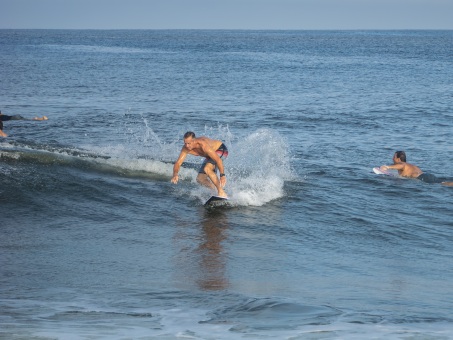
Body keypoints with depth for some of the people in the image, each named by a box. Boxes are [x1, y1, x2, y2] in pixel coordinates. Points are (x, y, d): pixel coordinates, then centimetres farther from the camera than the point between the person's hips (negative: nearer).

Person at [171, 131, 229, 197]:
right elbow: (178, 163, -20)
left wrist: (222, 175, -46)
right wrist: (175, 174, -41)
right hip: (210, 156, 8)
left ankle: (222, 193, -24)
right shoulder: (186, 148, -21)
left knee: (207, 169, -32)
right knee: (200, 179, -1)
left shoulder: (203, 145, -40)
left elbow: (218, 159, -39)